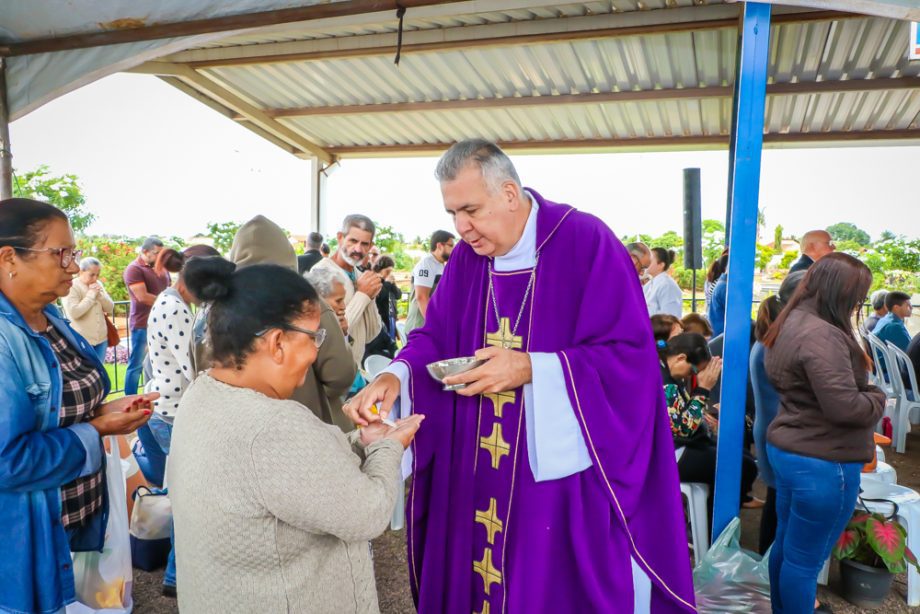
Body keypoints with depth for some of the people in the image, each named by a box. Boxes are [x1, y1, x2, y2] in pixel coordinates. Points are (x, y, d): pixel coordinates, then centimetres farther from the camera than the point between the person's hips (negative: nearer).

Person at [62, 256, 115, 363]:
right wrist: (91, 295, -14)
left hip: (101, 339, 6)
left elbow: (110, 309, 7)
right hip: (81, 340, -6)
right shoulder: (71, 287, -9)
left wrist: (99, 294, -7)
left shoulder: (97, 285, 9)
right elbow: (74, 312, -21)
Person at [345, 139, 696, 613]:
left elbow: (630, 355, -16)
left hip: (562, 469, -5)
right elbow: (435, 337, 7)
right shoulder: (466, 257, 4)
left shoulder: (587, 243, -14)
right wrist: (396, 375, -15)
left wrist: (529, 369, -24)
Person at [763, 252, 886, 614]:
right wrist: (878, 398, -7)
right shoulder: (821, 334, -23)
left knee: (785, 546, 23)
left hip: (790, 450, 10)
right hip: (822, 463, -10)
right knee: (804, 560, 5)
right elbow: (844, 407, -27)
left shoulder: (793, 324, 8)